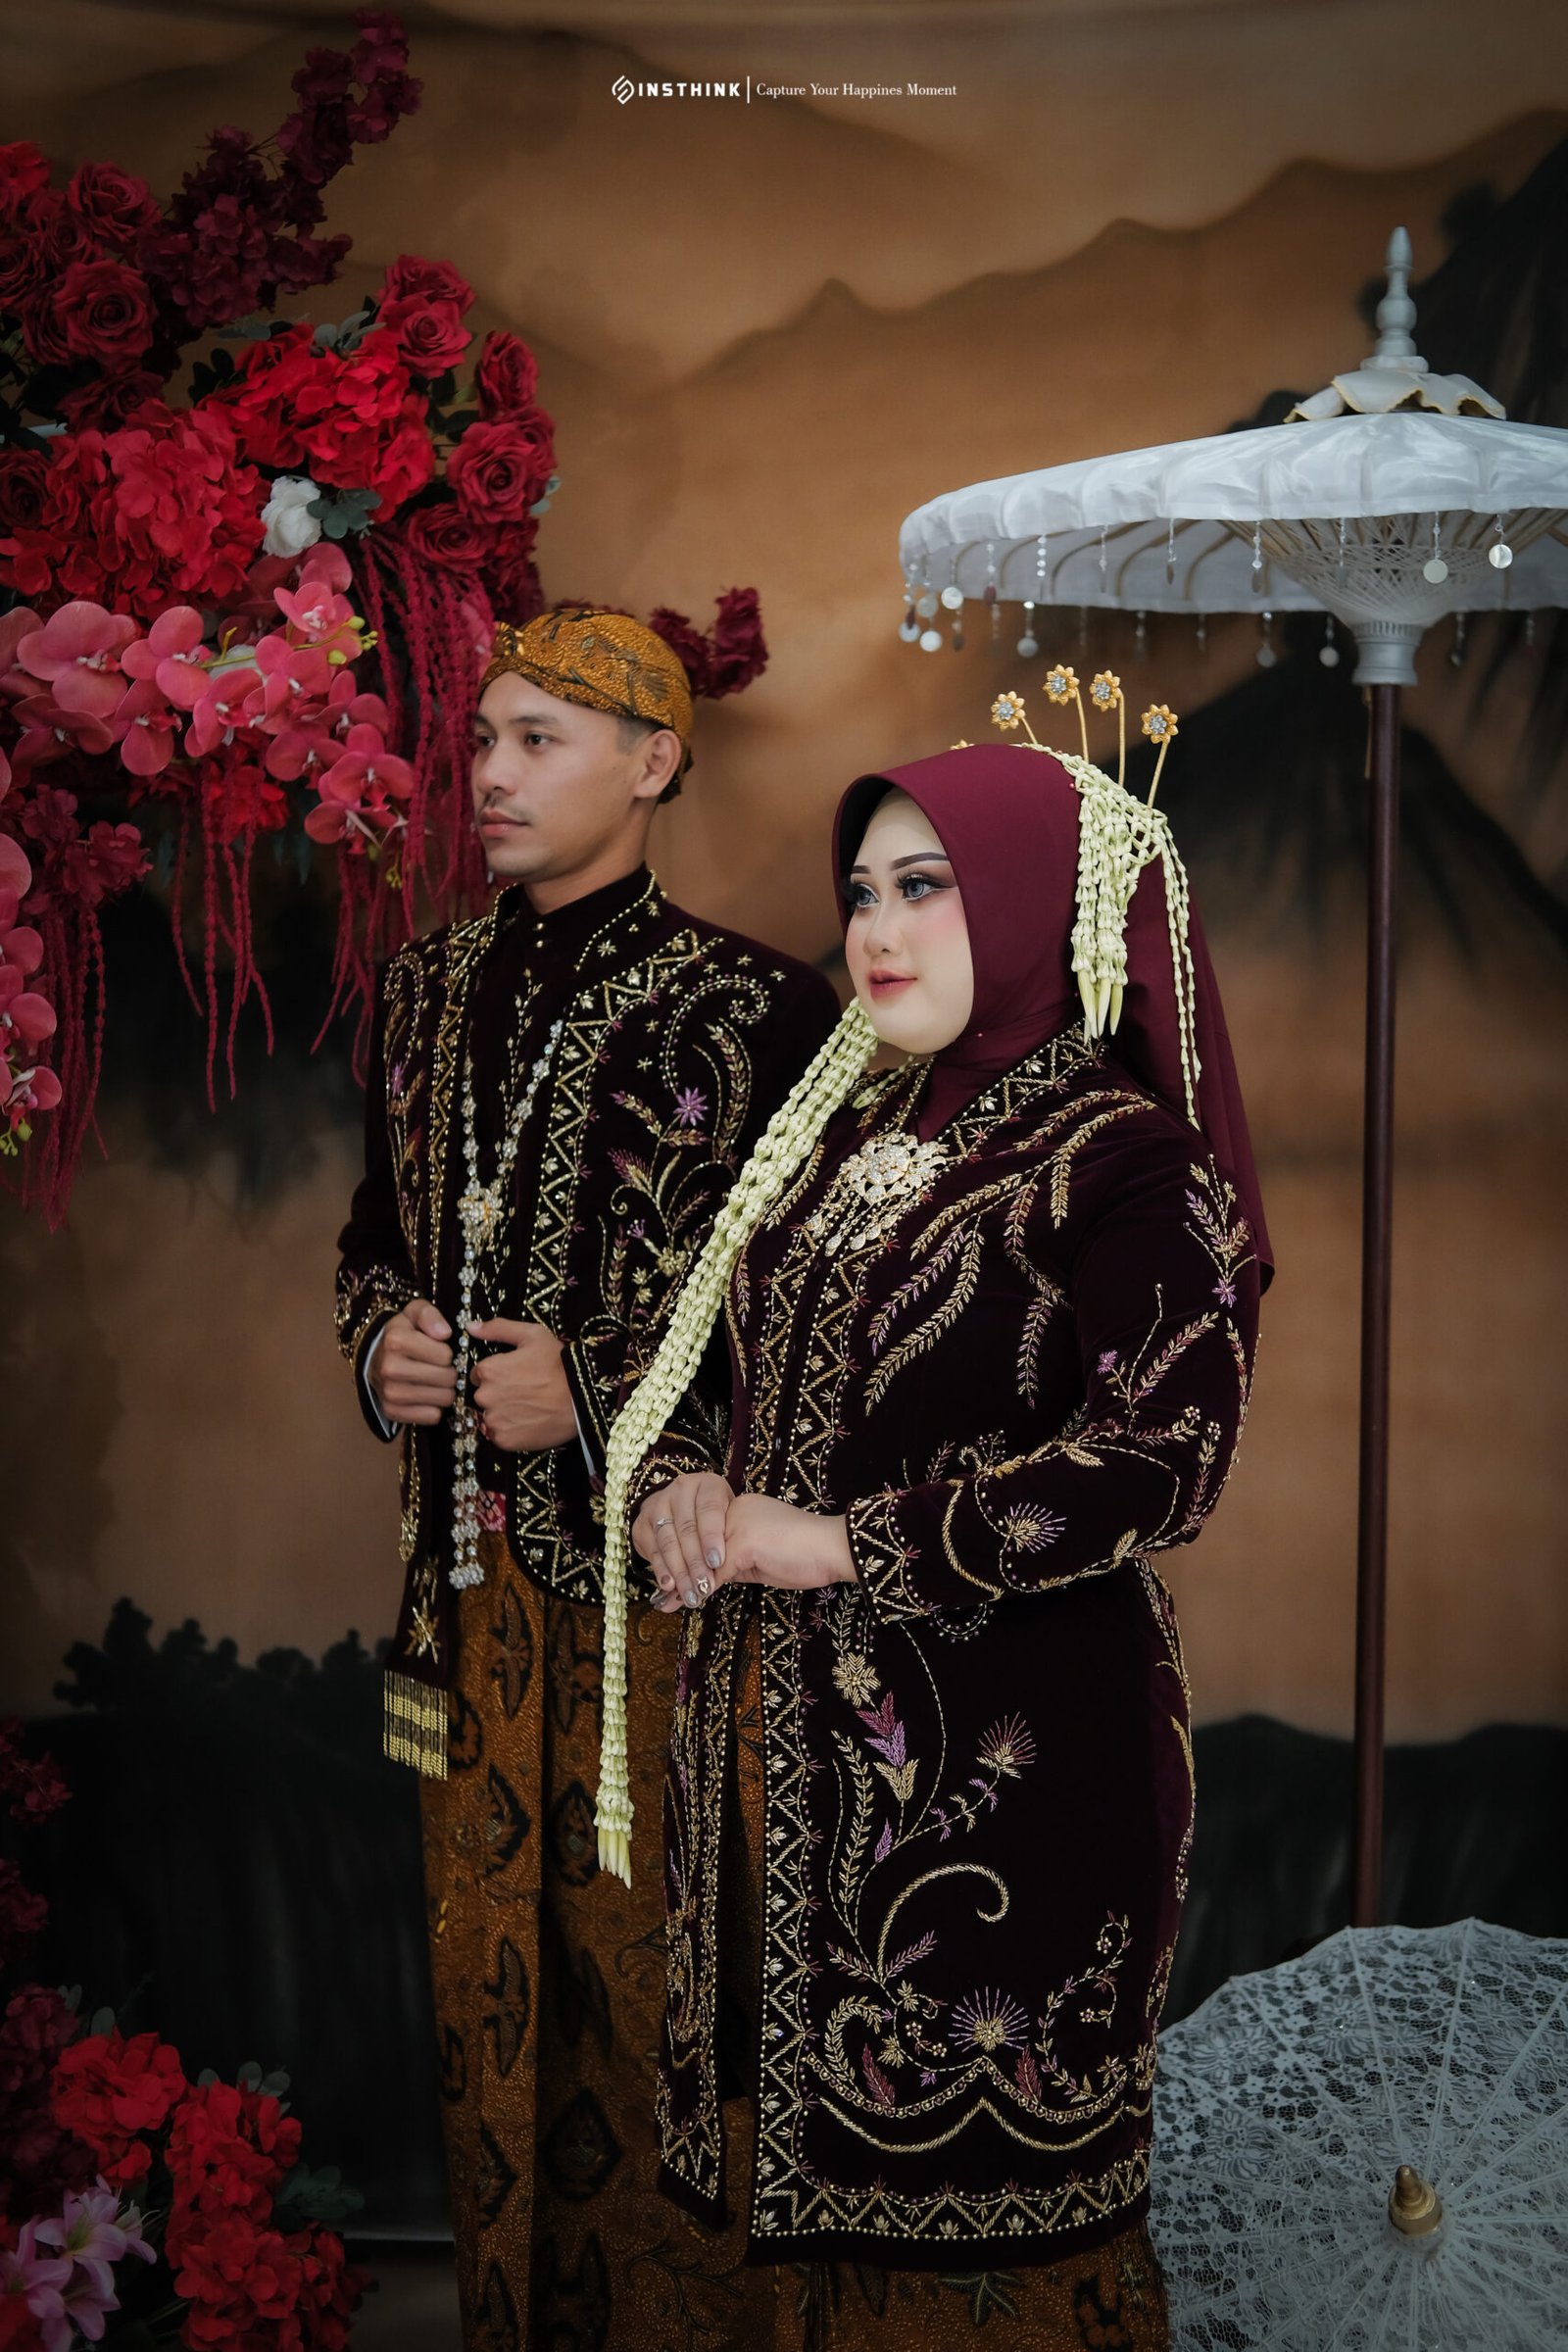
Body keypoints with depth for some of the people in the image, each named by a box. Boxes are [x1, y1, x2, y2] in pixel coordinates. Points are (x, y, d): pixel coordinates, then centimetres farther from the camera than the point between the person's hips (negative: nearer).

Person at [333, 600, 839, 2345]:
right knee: (484, 1962, 14)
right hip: (471, 1564, 6)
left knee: (646, 1959, 2)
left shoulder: (752, 1008, -10)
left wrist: (598, 1384, -15)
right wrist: (381, 1336, 0)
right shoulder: (427, 987, 10)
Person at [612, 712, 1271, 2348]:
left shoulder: (1124, 1161, -9)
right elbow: (696, 1358, 19)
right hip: (785, 1737, 7)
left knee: (973, 2192, 2)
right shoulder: (847, 1135, 13)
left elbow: (1166, 1456, -21)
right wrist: (671, 1492, -4)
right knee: (824, 2162, 14)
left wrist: (846, 1546, -19)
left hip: (997, 1764, -6)